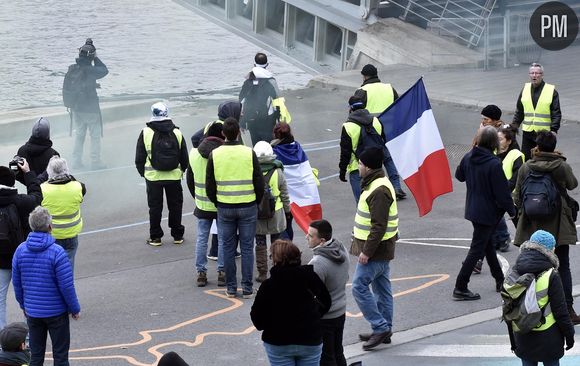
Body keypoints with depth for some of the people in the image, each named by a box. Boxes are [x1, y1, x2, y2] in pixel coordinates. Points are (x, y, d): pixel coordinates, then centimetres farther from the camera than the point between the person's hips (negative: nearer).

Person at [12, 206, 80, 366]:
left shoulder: (20, 250, -5)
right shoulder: (57, 252, -19)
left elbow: (17, 283, 4)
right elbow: (66, 285, -16)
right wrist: (75, 309, -3)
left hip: (32, 312, 4)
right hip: (56, 311, -4)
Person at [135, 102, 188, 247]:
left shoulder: (146, 133, -8)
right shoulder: (177, 133, -2)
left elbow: (139, 158, -3)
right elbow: (185, 157, 4)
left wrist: (142, 172, 12)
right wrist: (181, 170, 21)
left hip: (153, 177, -1)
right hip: (174, 176, 1)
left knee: (155, 207, 8)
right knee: (175, 205, 12)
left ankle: (155, 237, 11)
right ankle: (177, 235, 18)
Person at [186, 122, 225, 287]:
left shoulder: (194, 153, 0)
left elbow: (189, 179, 10)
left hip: (202, 204, 3)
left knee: (201, 238, 11)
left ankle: (201, 272, 12)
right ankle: (222, 272, 10)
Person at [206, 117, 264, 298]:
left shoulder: (214, 155, -5)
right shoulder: (249, 153, -8)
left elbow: (209, 185, 0)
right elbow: (259, 183, -4)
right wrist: (256, 202, 12)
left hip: (224, 207, 1)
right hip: (248, 207, -1)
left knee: (228, 248, 10)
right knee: (247, 248, 6)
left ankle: (231, 288, 14)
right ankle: (247, 288, 7)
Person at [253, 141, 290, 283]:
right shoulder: (278, 172, -11)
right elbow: (284, 194, -1)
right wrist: (287, 210, 13)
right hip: (276, 213, 1)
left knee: (260, 244, 9)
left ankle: (262, 273, 9)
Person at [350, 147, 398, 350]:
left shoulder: (379, 191, -22)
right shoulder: (378, 183, 12)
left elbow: (379, 226, -26)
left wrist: (367, 251, -23)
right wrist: (366, 247, 22)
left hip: (375, 249, -11)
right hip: (382, 249, 11)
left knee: (359, 287, -8)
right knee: (382, 288, 14)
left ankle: (380, 327, -6)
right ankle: (384, 330, 21)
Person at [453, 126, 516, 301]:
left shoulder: (469, 157, -4)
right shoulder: (494, 164, -24)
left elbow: (459, 175, 15)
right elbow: (502, 191, -19)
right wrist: (511, 210, -5)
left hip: (472, 209, 8)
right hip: (488, 212, -8)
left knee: (487, 243, 21)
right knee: (477, 249, -1)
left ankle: (500, 280, 35)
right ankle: (460, 288, -1)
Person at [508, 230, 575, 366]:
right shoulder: (551, 276, -14)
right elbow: (560, 310, -11)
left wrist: (512, 337, 17)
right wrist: (569, 334, 1)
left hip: (522, 338, 4)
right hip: (548, 338, -4)